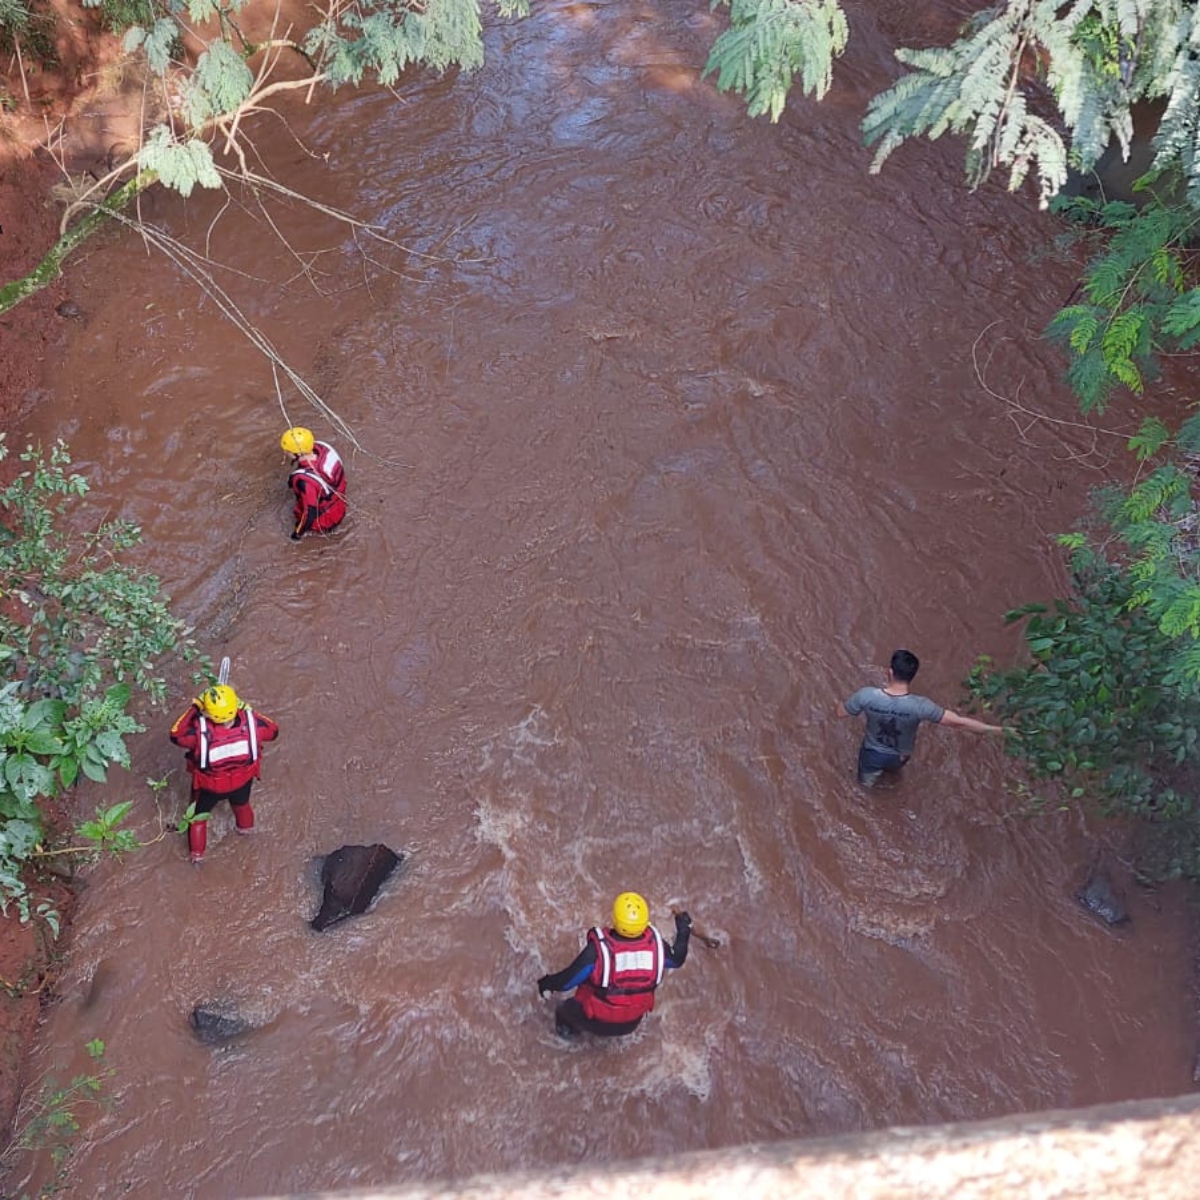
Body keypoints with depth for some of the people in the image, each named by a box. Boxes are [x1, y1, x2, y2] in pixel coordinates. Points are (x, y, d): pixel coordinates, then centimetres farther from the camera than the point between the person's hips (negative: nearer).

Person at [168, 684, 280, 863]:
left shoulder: (200, 731, -40)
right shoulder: (251, 723, -34)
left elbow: (176, 735, -18)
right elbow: (273, 731, -11)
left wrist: (194, 708, -17)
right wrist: (246, 709, -8)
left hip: (209, 785, -2)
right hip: (243, 780, 2)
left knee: (198, 813, 30)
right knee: (241, 803, 37)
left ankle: (197, 852, 51)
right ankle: (246, 826, 68)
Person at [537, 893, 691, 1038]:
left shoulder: (598, 950, -33)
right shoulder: (654, 943, -23)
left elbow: (566, 981, -21)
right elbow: (676, 959, -1)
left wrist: (546, 983, -1)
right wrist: (684, 931, 14)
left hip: (598, 1022, -3)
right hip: (632, 1024, 3)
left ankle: (567, 1029, 54)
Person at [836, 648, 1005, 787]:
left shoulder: (867, 695, -35)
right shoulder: (918, 706, -38)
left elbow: (841, 712, -17)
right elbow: (958, 722, -31)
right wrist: (993, 728, -19)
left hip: (872, 754, 0)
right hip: (898, 757, 0)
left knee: (866, 781, 36)